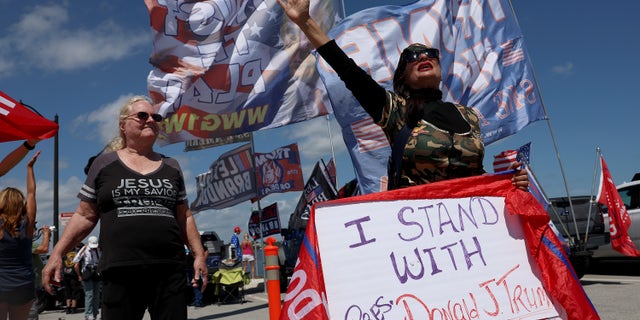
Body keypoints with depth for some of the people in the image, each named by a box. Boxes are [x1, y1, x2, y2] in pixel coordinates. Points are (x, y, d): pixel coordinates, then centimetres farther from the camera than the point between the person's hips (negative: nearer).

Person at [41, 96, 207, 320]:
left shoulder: (171, 167, 13)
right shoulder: (104, 164, 7)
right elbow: (85, 216, 8)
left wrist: (199, 254, 7)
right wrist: (56, 254, 0)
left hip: (170, 269, 2)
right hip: (120, 271, -2)